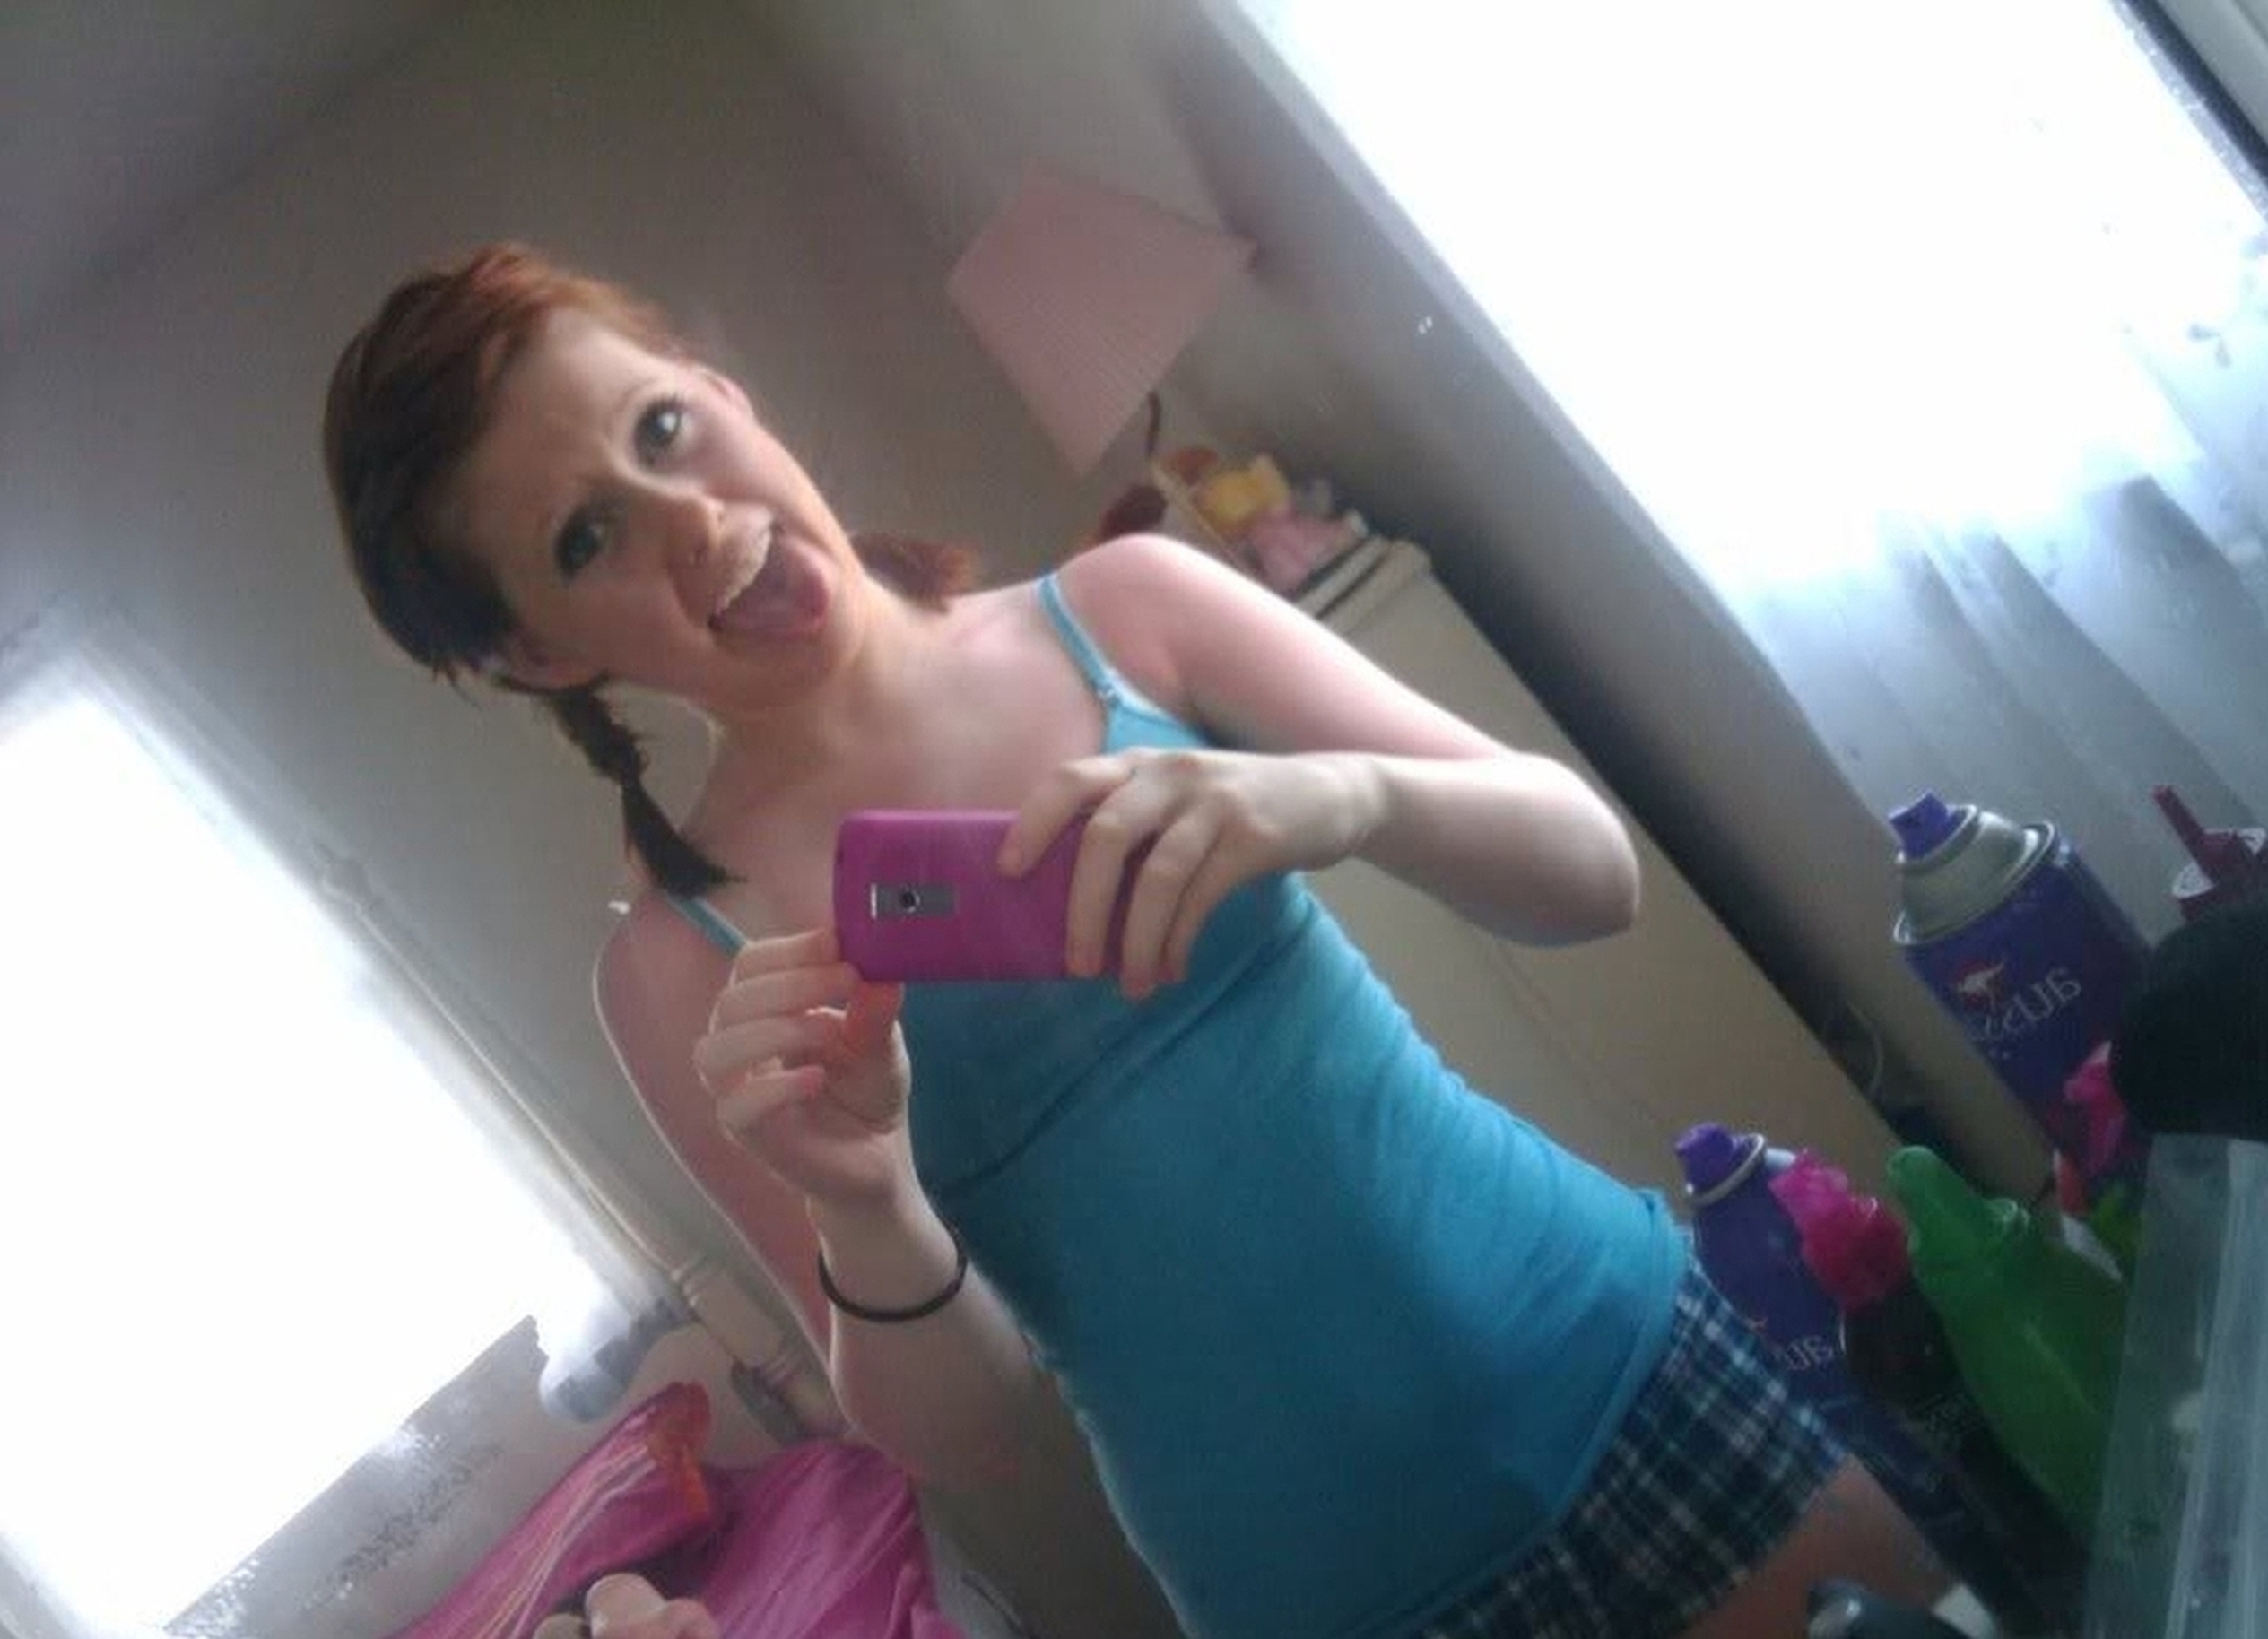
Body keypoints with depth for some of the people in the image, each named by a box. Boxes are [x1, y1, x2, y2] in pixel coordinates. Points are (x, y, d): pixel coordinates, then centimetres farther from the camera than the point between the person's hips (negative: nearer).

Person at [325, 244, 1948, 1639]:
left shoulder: (1121, 609, -5)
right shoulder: (683, 964, -6)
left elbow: (1594, 867, -6)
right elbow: (964, 1437, -5)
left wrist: (1349, 798, -26)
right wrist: (866, 1210, -25)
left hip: (1640, 1362, 1)